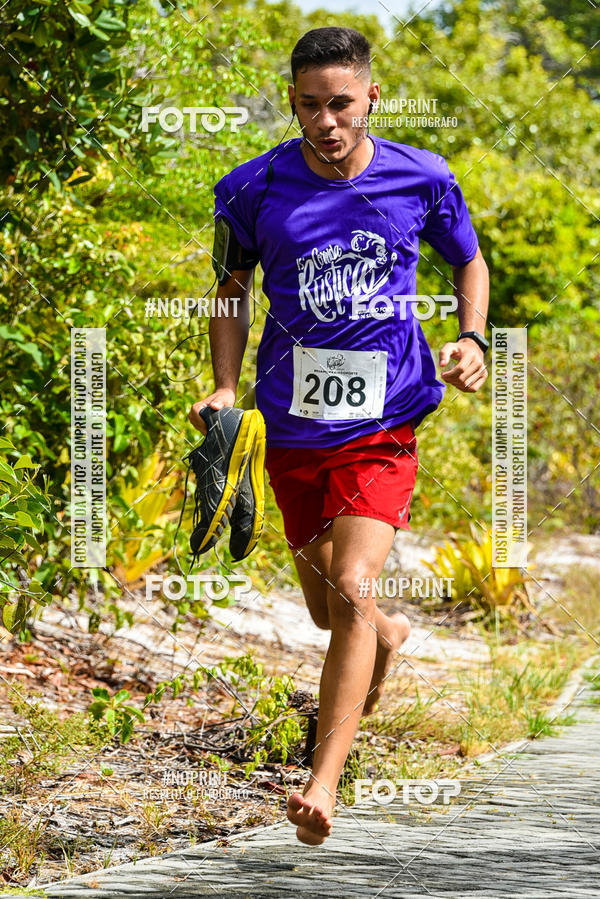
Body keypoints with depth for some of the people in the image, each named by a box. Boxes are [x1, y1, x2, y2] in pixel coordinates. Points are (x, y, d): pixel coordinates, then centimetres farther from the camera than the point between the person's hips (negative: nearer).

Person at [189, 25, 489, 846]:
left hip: (383, 424, -2)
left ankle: (323, 786, -19)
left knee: (352, 592, -21)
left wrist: (472, 340, -4)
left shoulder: (421, 180, -5)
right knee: (327, 610, 15)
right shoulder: (253, 190, -5)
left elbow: (469, 262, 14)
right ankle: (392, 636, 54)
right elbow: (233, 288, 11)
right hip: (294, 429, 2)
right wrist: (226, 387, -2)